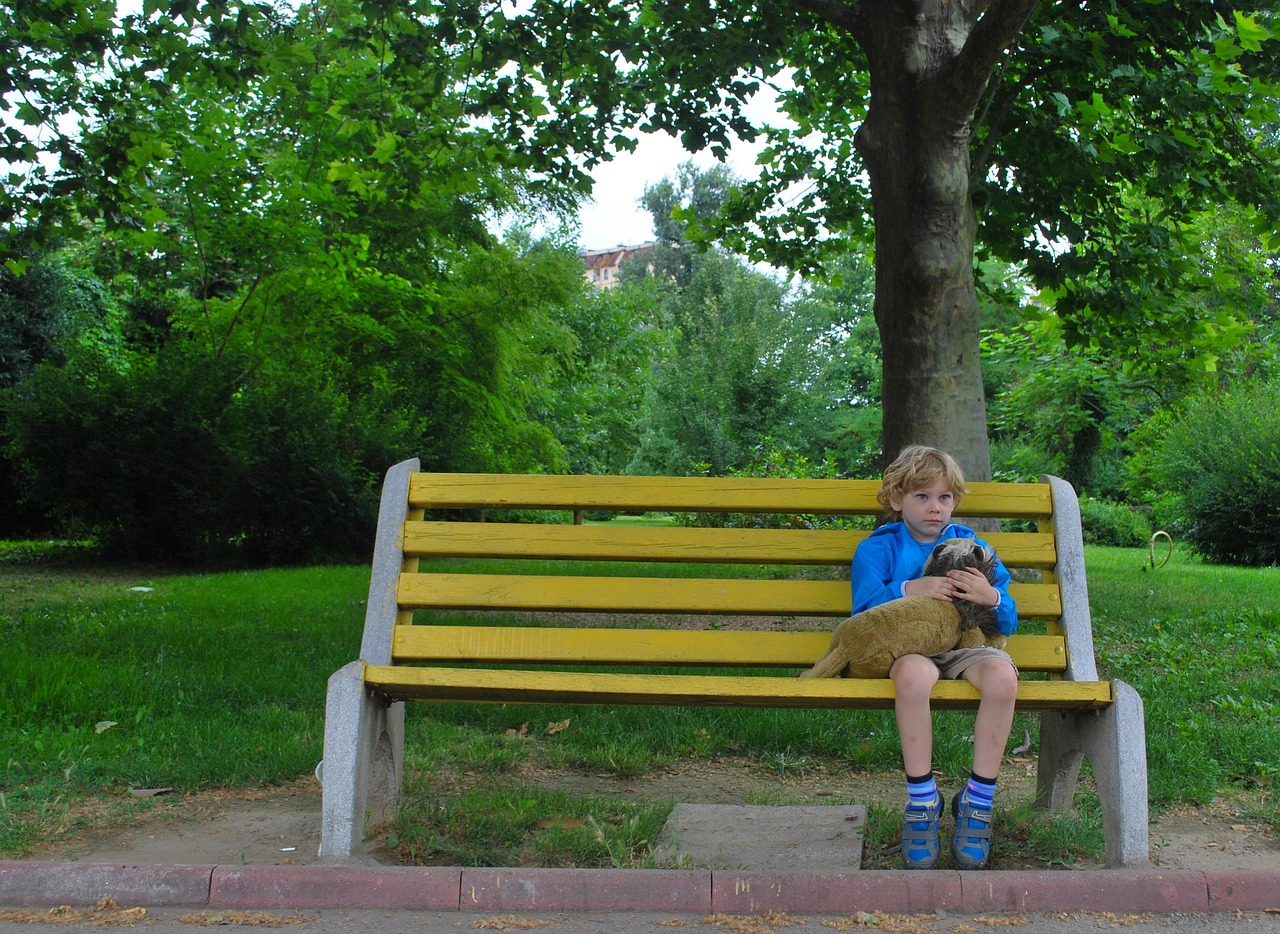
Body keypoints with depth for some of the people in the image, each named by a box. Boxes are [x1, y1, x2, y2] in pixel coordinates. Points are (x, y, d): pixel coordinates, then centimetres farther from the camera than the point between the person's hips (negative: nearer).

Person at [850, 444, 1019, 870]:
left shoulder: (972, 547, 16)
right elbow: (865, 612, -5)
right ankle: (921, 801, -23)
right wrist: (909, 590, -19)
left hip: (966, 644, 3)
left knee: (1001, 674, -33)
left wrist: (992, 598, -12)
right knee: (913, 672, -40)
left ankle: (978, 802, -17)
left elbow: (1008, 623, 10)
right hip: (908, 646, -2)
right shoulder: (878, 548, 9)